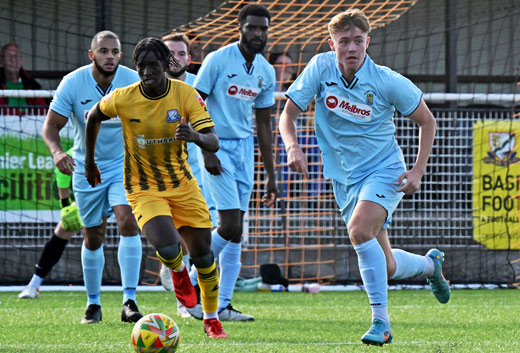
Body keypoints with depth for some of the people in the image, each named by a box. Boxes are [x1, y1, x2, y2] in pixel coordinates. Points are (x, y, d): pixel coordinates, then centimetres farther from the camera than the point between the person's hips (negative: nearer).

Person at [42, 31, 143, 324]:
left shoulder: (133, 82, -13)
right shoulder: (73, 83, -15)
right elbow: (51, 126, -12)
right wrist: (57, 151, -32)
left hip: (124, 164, -1)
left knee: (129, 222, -21)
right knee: (94, 237, 7)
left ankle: (130, 302, -20)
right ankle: (94, 304, 26)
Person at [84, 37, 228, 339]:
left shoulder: (186, 94, -13)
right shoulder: (123, 99, -14)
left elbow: (214, 143, -17)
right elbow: (94, 117, 8)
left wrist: (196, 136, -41)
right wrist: (90, 162, 15)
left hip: (182, 185, 2)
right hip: (144, 189, -2)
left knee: (203, 253, 3)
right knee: (169, 248, -25)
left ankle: (212, 318, 27)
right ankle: (178, 272, 15)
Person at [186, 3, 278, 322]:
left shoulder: (266, 71, 8)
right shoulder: (218, 60, -10)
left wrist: (271, 175, 13)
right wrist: (206, 151, -17)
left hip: (244, 149, 6)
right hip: (218, 148, -6)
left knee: (236, 230, 2)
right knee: (231, 225, -15)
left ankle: (223, 305, 5)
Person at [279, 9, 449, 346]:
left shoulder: (388, 81, -16)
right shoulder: (320, 68, -10)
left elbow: (427, 121, -3)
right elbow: (289, 114, -4)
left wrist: (418, 171, -11)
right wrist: (293, 146, -24)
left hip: (384, 171, -4)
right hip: (345, 178, 4)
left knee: (359, 230, -32)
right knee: (386, 268, 7)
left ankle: (381, 321, -24)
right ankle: (430, 264, 43)